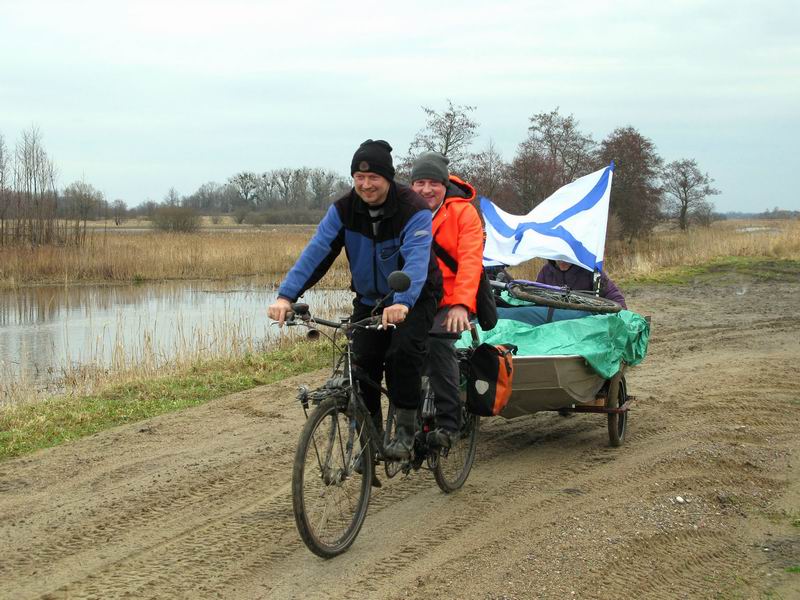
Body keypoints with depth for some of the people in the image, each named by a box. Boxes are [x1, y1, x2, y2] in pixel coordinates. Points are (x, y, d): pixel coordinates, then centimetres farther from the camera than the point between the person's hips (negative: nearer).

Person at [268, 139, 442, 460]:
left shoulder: (413, 211, -24)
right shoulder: (343, 210, -12)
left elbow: (416, 259, -39)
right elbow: (316, 252, -21)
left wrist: (402, 302, -57)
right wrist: (286, 295, -35)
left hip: (414, 298, -4)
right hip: (369, 299, 4)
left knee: (404, 351, -26)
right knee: (362, 362, -7)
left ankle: (405, 429, -9)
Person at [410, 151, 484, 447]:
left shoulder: (463, 212, -7)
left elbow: (470, 260, -16)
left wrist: (461, 304, -30)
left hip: (451, 303, -4)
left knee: (437, 342, -29)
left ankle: (448, 422, -21)